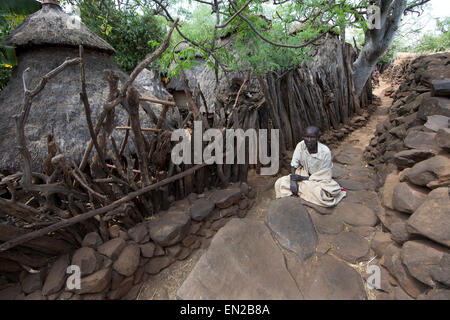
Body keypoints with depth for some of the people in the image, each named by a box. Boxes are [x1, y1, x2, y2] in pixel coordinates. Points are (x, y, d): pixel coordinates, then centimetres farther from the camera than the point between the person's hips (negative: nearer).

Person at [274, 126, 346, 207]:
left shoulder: (325, 152, -24)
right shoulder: (301, 145, -16)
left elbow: (323, 176, -17)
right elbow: (293, 165, -7)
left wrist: (302, 178, -23)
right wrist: (293, 180, -23)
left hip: (320, 180, -3)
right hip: (304, 175, 3)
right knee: (279, 183, -16)